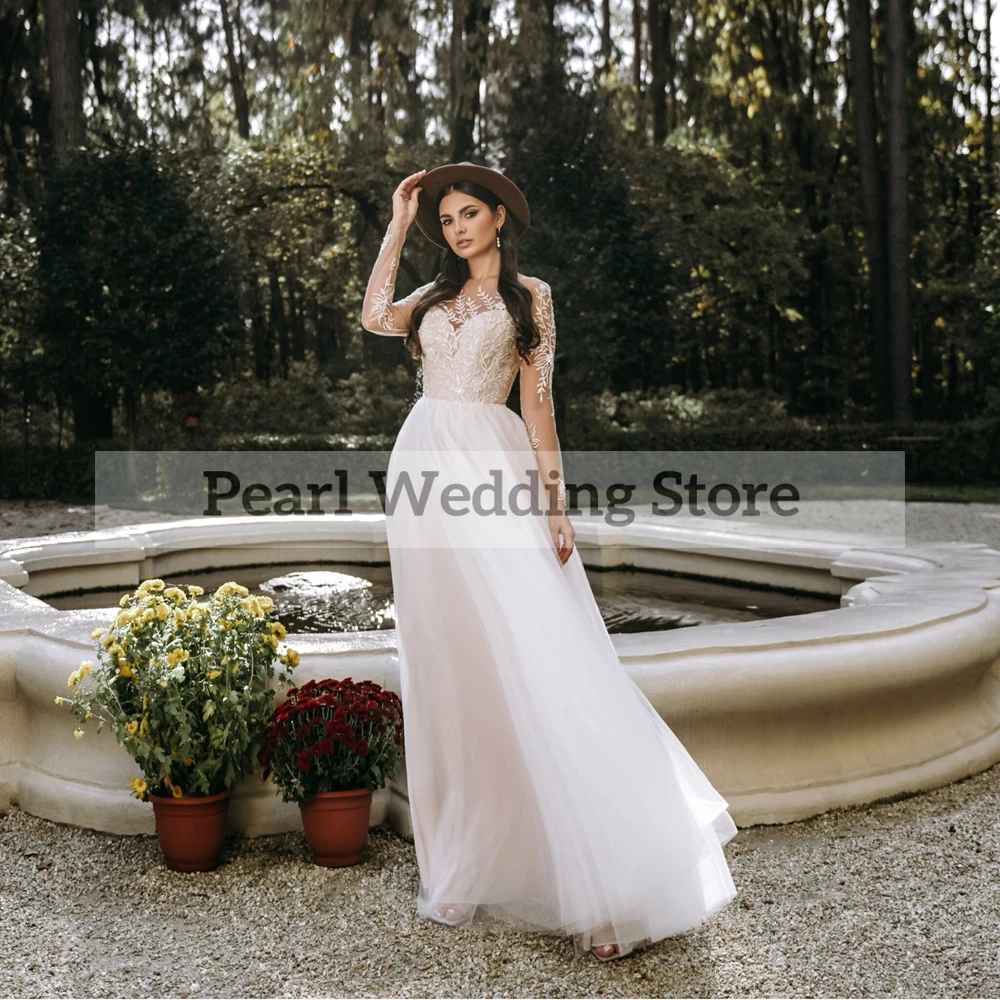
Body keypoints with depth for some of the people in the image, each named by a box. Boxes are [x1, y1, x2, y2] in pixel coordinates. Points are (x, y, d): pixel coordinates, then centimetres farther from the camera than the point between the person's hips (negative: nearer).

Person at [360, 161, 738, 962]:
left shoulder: (529, 296, 6)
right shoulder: (437, 295, 19)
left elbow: (537, 401, 1)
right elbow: (375, 317, 2)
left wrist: (553, 500, -7)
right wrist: (397, 224, 10)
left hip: (491, 464, -5)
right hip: (426, 466, 5)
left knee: (528, 651, -11)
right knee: (446, 654, 5)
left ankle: (607, 868, -5)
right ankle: (466, 845, 15)